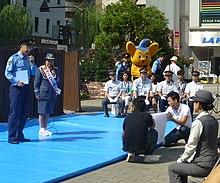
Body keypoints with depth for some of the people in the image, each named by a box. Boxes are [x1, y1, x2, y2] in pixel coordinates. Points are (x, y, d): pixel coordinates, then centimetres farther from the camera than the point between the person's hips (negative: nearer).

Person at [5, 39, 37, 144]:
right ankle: (12, 137, 0)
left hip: (26, 87, 7)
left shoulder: (28, 59, 13)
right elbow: (7, 73, -9)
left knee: (24, 113, 10)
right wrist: (17, 81, -19)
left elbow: (33, 73, 15)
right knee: (14, 113, -5)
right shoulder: (13, 58, -6)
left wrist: (32, 62, 2)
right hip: (16, 88, -7)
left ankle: (19, 135, 20)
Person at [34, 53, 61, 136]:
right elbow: (36, 82, -4)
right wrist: (37, 93, -8)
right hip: (43, 94, -5)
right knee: (42, 112, 0)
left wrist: (54, 75, -7)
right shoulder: (41, 69, -5)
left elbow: (58, 81, 11)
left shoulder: (55, 70, 9)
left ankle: (45, 128, 19)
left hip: (52, 94, 5)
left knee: (48, 112, 10)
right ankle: (41, 129, 7)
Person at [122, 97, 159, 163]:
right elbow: (152, 126, 25)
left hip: (126, 148, 3)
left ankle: (131, 153, 13)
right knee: (154, 132, 19)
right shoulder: (147, 116, 3)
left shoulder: (128, 117, 11)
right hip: (141, 148, -3)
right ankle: (148, 155, 13)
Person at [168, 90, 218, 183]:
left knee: (172, 168, 7)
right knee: (182, 165, 28)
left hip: (204, 166, -9)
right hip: (213, 163, 9)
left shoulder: (198, 122, -19)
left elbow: (191, 146, -16)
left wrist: (181, 160, 1)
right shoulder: (213, 120, 7)